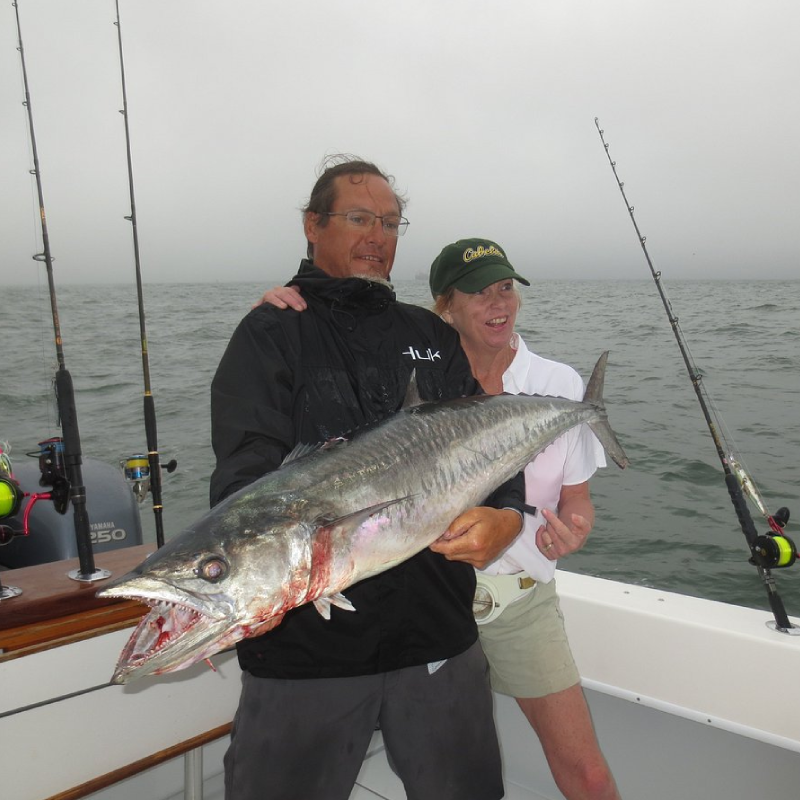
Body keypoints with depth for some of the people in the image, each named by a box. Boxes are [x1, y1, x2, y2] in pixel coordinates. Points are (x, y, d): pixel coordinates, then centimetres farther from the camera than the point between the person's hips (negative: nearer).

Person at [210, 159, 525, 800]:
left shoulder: (436, 338, 12)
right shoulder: (270, 336, -2)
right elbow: (245, 477, -14)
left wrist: (507, 516, -16)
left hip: (439, 637, 5)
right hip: (305, 651, -4)